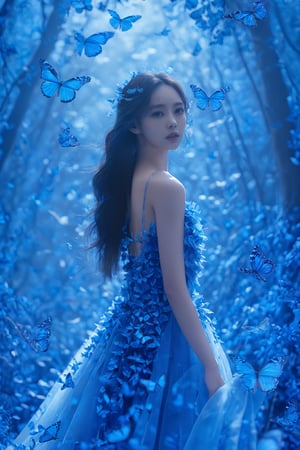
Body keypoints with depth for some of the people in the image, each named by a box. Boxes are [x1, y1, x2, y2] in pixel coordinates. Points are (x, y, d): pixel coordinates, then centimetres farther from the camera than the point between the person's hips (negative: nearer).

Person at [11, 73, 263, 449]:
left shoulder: (125, 178, 5)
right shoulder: (167, 187, -20)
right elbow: (176, 289, -21)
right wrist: (212, 366, -19)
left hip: (128, 327, 9)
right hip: (167, 335, -8)